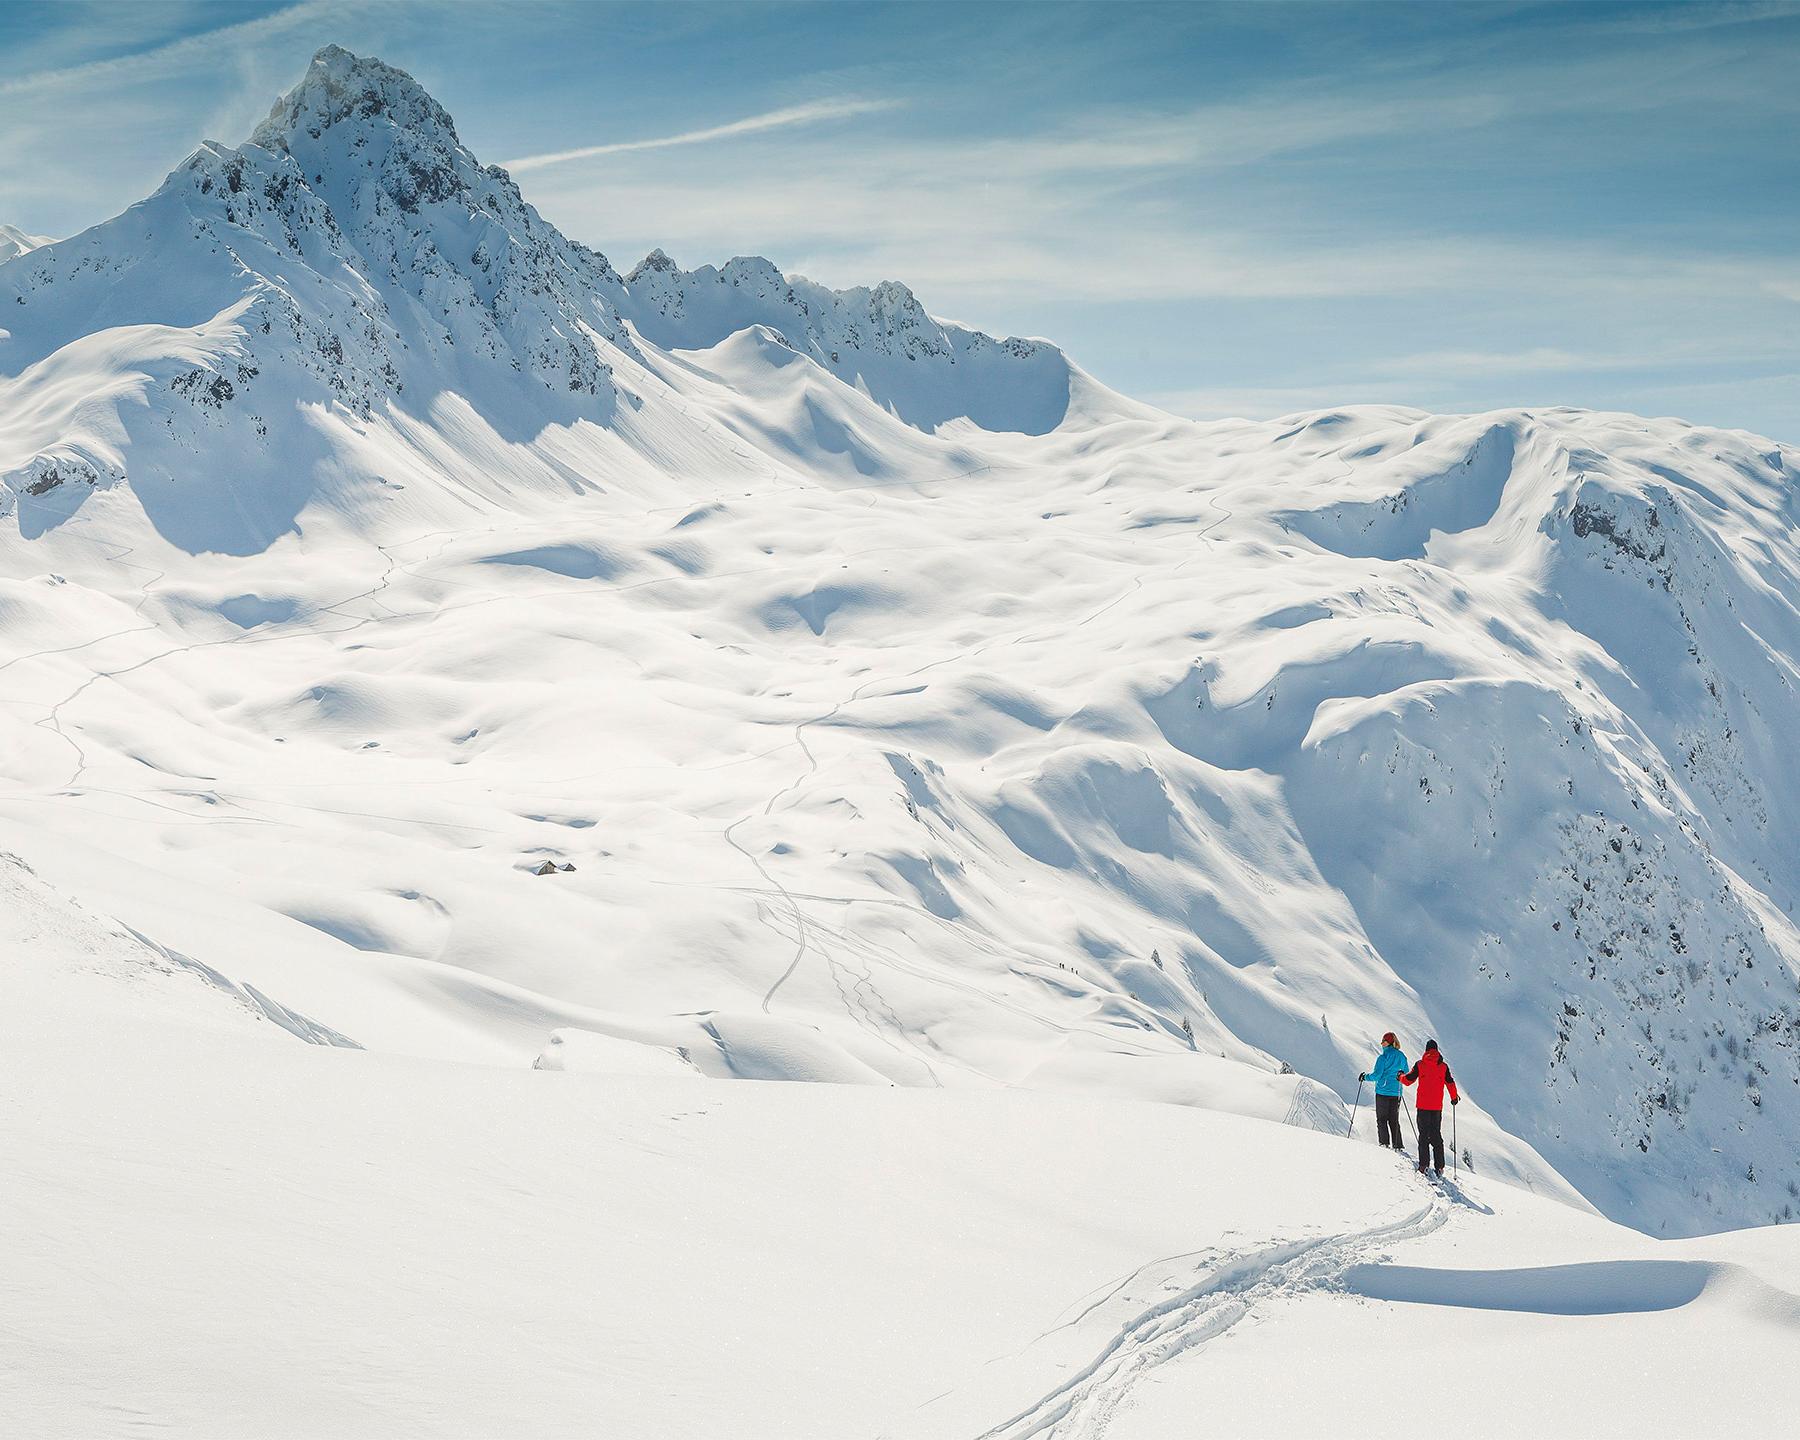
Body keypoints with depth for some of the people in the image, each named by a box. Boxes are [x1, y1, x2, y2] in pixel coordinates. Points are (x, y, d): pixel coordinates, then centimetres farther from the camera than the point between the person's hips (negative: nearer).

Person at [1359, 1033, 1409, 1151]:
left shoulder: (1383, 1057, -12)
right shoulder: (1402, 1057, 6)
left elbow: (1377, 1075, -14)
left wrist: (1365, 1077, 2)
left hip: (1383, 1092, -6)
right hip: (1396, 1093, 6)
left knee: (1382, 1119, 2)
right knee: (1394, 1119, 12)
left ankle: (1384, 1143, -6)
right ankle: (1397, 1145, 8)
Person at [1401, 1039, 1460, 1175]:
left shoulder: (1420, 1064, -3)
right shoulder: (1443, 1066, 3)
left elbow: (1408, 1080, 0)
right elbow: (1450, 1083, 4)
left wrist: (1400, 1077, 23)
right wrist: (1454, 1097, 22)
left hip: (1422, 1106, -2)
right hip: (1437, 1107, 2)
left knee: (1423, 1135, 4)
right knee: (1436, 1135, 9)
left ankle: (1424, 1165, -4)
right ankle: (1439, 1166, 3)